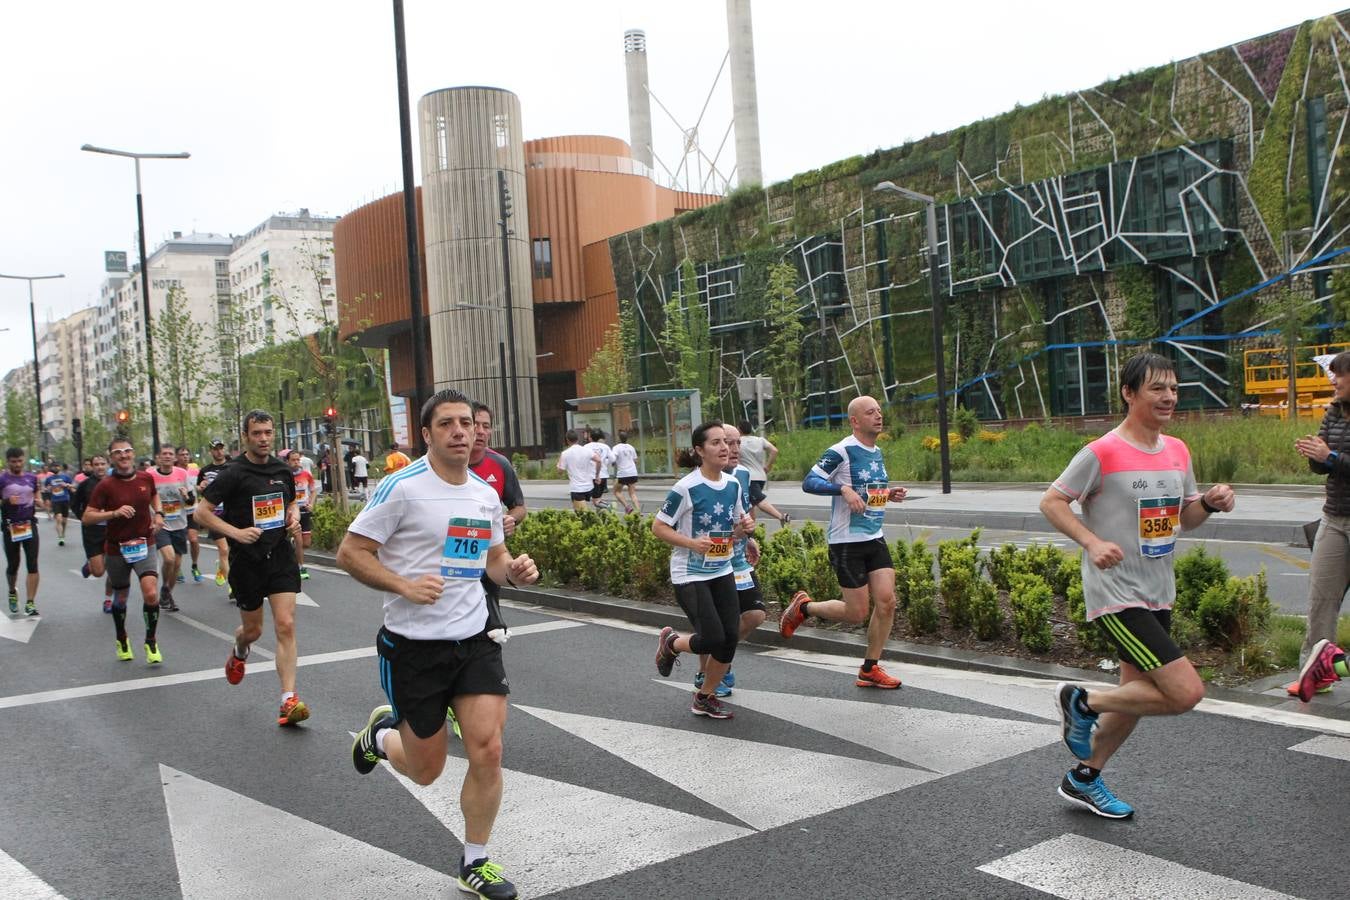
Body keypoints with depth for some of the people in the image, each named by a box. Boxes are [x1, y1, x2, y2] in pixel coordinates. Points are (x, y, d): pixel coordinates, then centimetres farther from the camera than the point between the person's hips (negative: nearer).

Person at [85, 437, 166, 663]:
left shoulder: (146, 478, -1)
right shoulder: (106, 486, -11)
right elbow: (87, 517, -12)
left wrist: (158, 513, 4)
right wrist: (114, 513, -25)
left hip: (145, 545, 1)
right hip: (117, 548, -1)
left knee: (151, 593, -17)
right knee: (121, 597, 14)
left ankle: (151, 642, 3)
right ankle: (122, 641, 40)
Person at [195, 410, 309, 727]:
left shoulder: (282, 470, 6)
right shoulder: (233, 473, -9)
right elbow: (201, 511, -8)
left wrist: (294, 516, 1)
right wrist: (236, 532, -19)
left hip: (280, 555, 3)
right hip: (247, 559, -2)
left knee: (286, 625, -9)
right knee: (252, 629, 13)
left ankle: (289, 700, -9)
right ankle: (239, 654, 51)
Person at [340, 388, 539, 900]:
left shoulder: (485, 494, 6)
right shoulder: (403, 488, -13)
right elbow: (349, 552, -10)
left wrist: (514, 570, -4)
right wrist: (405, 586, -23)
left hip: (475, 641, 4)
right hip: (414, 646, -4)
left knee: (487, 751, -6)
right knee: (425, 770, 7)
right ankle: (381, 733, 42)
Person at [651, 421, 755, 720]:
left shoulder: (733, 485, 2)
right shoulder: (687, 488, -17)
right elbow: (658, 527, -12)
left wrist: (744, 527, -8)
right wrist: (692, 543, -23)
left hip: (723, 572, 6)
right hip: (690, 575, -6)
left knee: (730, 638, 0)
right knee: (712, 639, -12)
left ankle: (704, 698, 19)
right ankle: (670, 642, 21)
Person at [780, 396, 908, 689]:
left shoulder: (878, 453, 13)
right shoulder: (842, 451, -13)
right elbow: (809, 482, -18)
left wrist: (889, 495, 7)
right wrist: (844, 489, -31)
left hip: (875, 540, 7)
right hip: (847, 543, -7)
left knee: (887, 602, -2)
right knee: (857, 614, -3)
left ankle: (870, 670, 12)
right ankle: (803, 606, 23)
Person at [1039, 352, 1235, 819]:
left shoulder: (1178, 451, 8)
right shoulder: (1102, 453, -15)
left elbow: (1185, 517, 19)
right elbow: (1051, 502, -10)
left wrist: (1211, 503, -3)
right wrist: (1092, 542, -23)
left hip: (1159, 597, 8)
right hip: (1116, 596, -8)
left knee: (1137, 696, 15)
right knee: (1186, 692, -15)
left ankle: (1084, 779, 33)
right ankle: (1083, 701, 6)